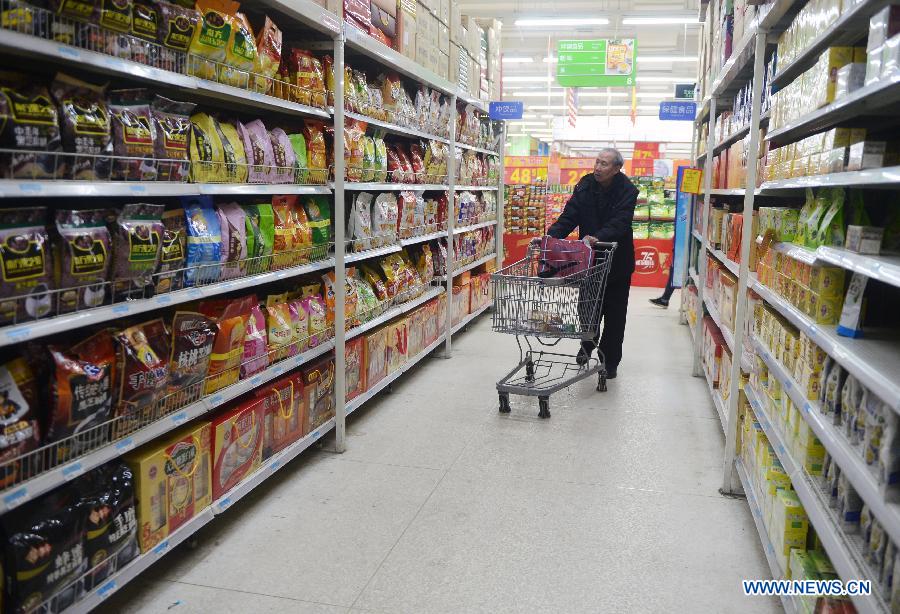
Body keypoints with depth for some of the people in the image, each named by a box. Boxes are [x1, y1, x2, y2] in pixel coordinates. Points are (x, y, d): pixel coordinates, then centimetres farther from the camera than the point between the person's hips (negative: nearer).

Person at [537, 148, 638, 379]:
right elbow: (569, 216, -11)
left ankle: (610, 362, 20)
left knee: (614, 314, 6)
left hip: (617, 262, -3)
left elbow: (619, 224, -28)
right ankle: (588, 342, 41)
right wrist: (551, 237, -28)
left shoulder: (627, 191, -16)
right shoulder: (585, 185, -5)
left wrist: (597, 238, -46)